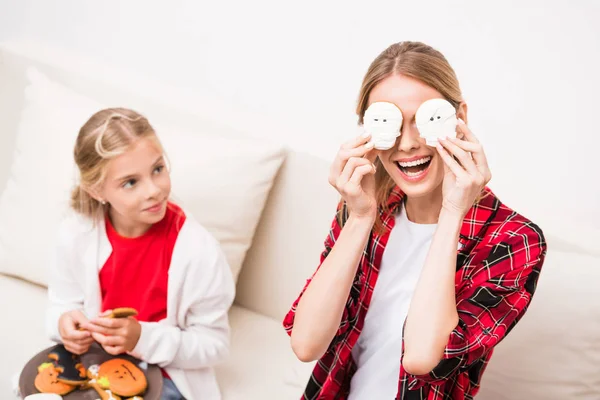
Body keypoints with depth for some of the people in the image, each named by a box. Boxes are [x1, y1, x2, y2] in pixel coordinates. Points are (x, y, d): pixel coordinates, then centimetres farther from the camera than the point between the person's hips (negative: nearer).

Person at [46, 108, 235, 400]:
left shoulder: (198, 249, -23)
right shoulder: (77, 233, -12)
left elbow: (214, 343, -14)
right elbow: (63, 303, 6)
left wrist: (143, 339, -28)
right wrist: (65, 322, -19)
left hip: (164, 374, -3)